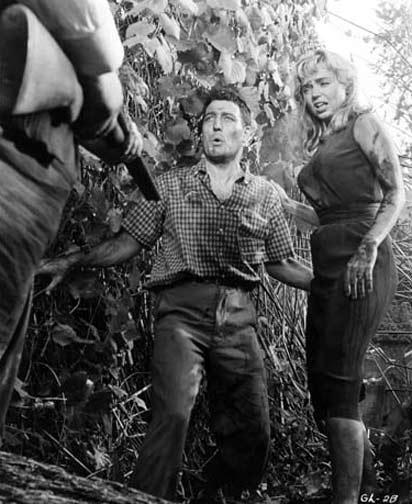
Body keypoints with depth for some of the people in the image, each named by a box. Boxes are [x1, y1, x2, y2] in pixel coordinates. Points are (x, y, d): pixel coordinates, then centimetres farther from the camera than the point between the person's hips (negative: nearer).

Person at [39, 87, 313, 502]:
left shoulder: (263, 194, 15)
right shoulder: (171, 185, 12)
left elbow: (280, 264, 19)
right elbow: (129, 243, 11)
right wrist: (72, 261, 1)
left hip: (237, 316, 3)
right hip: (182, 311, -2)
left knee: (251, 434, 2)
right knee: (173, 414, -23)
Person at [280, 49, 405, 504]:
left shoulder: (363, 124, 4)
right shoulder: (322, 147, 24)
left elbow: (395, 194, -4)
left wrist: (369, 248, -17)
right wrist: (284, 205, 14)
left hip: (361, 261, -8)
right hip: (328, 264, 8)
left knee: (336, 380, -13)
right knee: (321, 379, 6)